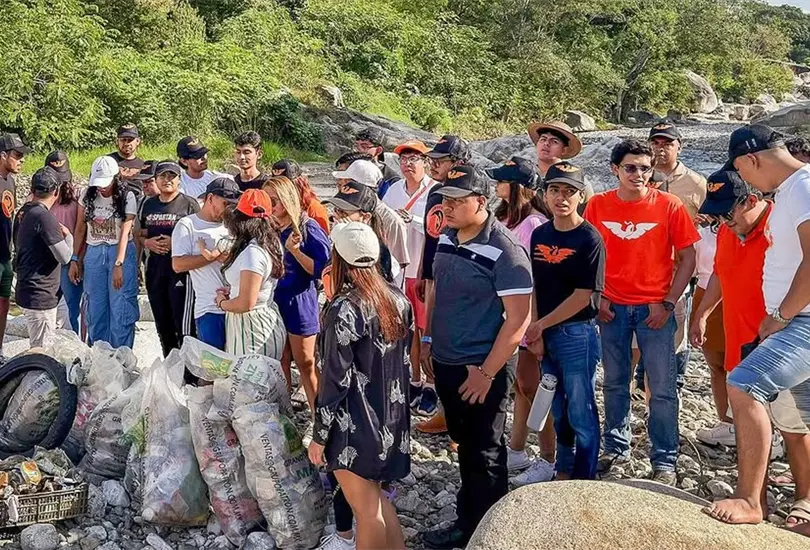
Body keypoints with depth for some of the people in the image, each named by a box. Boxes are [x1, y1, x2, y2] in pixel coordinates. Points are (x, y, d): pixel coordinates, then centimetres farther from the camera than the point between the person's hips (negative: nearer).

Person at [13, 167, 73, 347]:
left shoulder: (23, 212, 7)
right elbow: (64, 257, -19)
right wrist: (68, 236, 0)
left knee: (36, 347, 19)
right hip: (40, 295, -9)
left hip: (26, 290, 9)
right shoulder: (44, 217, -20)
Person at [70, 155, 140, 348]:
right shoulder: (87, 195, 3)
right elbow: (80, 230, 9)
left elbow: (125, 232, -14)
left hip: (121, 253, -4)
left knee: (120, 309, -5)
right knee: (95, 309, 7)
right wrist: (75, 260, 5)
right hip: (93, 254, 4)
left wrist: (118, 264, -21)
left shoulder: (127, 197, -8)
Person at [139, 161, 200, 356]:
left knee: (184, 324, -10)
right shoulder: (148, 205, 14)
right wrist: (147, 242, -1)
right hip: (155, 268, 6)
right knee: (162, 324, 14)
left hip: (181, 268, -6)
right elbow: (140, 234, 21)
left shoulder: (189, 203, -2)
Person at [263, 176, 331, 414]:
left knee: (305, 363, 3)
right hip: (274, 302, 5)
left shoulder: (307, 227, -11)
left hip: (298, 303, -5)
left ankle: (319, 414, 13)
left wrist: (295, 250, -24)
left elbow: (321, 269, -14)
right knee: (280, 362, 11)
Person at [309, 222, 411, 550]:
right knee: (375, 499, 22)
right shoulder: (398, 299, 1)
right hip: (391, 418, 7)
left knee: (367, 509, 6)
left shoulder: (343, 309, -20)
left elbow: (336, 380, -18)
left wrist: (319, 435, -9)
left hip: (356, 425, -7)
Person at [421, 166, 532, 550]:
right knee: (464, 446, 20)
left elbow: (518, 319, -19)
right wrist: (428, 342, 15)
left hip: (481, 370, -7)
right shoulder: (446, 239, 3)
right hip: (445, 364, 7)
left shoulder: (504, 251, -19)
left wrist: (486, 373, -18)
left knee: (484, 454, 7)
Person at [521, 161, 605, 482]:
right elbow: (534, 287, 7)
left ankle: (584, 481, 17)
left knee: (581, 413, 4)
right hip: (545, 335, 6)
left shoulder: (589, 239, -12)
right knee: (558, 409, 19)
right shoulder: (540, 235, 6)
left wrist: (541, 324, -12)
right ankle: (563, 471, 34)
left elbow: (583, 296, -15)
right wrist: (535, 333, -2)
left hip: (577, 333, -6)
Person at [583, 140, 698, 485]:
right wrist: (597, 297, 0)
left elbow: (687, 257, -2)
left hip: (654, 309, -2)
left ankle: (664, 461, 13)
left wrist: (668, 303, -8)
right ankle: (616, 448, 29)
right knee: (614, 383, 13)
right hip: (612, 307, 2)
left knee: (662, 388, 1)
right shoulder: (597, 206, 0)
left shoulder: (669, 206, -6)